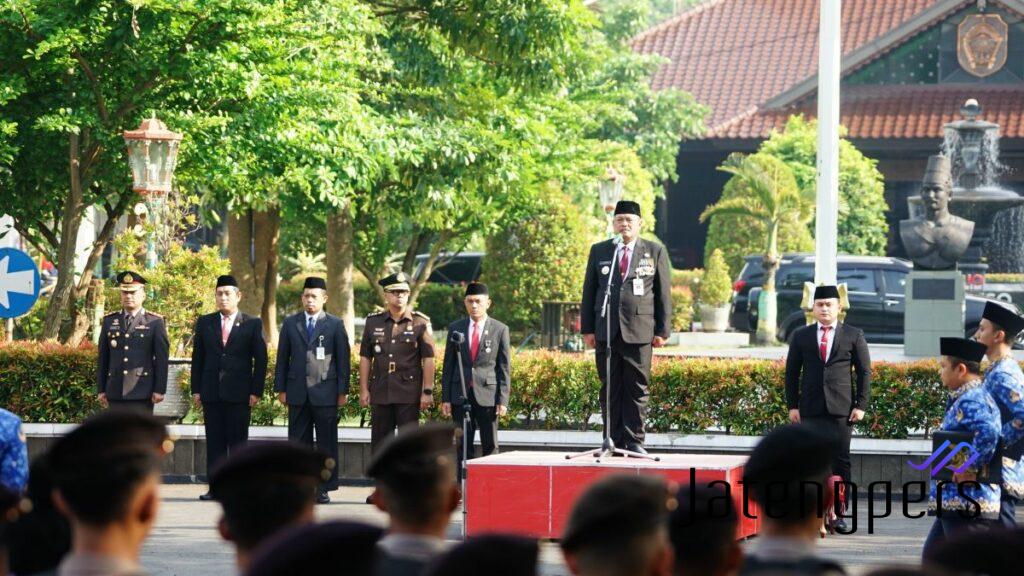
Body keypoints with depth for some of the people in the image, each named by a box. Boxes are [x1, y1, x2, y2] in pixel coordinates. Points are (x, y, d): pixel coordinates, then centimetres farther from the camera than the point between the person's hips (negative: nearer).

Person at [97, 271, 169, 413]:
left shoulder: (155, 322, 2)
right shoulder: (109, 321, 12)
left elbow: (162, 359, -1)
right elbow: (103, 358, 12)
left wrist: (159, 390, -7)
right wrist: (101, 390, 8)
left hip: (142, 393, -3)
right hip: (115, 392, 3)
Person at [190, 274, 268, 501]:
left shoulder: (253, 324, 4)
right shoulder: (204, 323, 11)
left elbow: (260, 360, 2)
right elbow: (197, 358, 11)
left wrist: (256, 391, -5)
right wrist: (196, 389, 4)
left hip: (239, 394, -2)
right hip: (211, 392, 2)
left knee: (238, 441, -1)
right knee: (214, 441, 2)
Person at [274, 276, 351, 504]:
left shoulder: (335, 325, 4)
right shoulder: (290, 323, 11)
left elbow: (343, 359, 3)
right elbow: (282, 358, 12)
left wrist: (343, 391, -2)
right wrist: (281, 388, 6)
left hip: (325, 393, -2)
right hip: (298, 393, 2)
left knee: (327, 443, -1)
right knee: (298, 442, 3)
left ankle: (324, 489, 3)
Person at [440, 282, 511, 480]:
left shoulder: (500, 330, 3)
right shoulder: (455, 328, 9)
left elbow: (504, 368, 2)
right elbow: (448, 365, 9)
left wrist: (503, 400, -5)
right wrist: (446, 398, 3)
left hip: (487, 395, -2)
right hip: (461, 396, 2)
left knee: (490, 446, 1)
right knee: (462, 446, 2)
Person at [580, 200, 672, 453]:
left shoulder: (655, 251, 8)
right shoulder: (599, 251, 13)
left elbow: (664, 294, 7)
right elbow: (589, 291, 13)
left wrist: (663, 330, 0)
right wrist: (587, 328, 6)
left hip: (639, 331, -2)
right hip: (606, 331, 2)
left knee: (636, 388, -2)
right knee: (610, 388, 2)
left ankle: (634, 440, 2)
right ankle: (614, 440, 6)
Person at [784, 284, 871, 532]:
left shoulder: (853, 335, 7)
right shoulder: (801, 336, 11)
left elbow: (864, 372, 6)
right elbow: (792, 372, 11)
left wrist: (861, 405, -2)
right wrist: (792, 405, 3)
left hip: (842, 409, -1)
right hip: (811, 411, 1)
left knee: (841, 462, 0)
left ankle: (838, 514, 5)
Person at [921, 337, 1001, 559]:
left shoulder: (971, 401, -16)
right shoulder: (962, 399, 16)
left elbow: (988, 433, -33)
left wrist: (971, 469, -23)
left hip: (968, 502, -11)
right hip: (953, 502, 11)